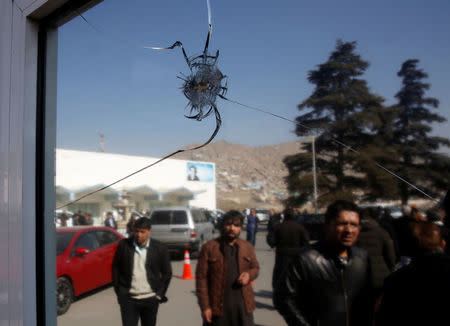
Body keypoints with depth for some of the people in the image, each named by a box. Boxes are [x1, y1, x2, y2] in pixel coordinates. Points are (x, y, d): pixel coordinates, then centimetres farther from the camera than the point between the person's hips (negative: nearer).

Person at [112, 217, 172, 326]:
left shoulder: (160, 248, -5)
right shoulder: (124, 245, -4)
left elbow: (167, 272, 4)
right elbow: (116, 267, 5)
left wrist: (160, 294, 0)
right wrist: (118, 290, 2)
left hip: (151, 299, 1)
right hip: (128, 298, -1)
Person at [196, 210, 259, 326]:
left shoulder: (248, 247, 7)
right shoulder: (209, 247, -5)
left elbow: (255, 268, 19)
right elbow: (201, 277, -6)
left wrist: (249, 274, -5)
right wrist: (205, 306, -10)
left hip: (243, 305, 3)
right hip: (218, 306, -3)